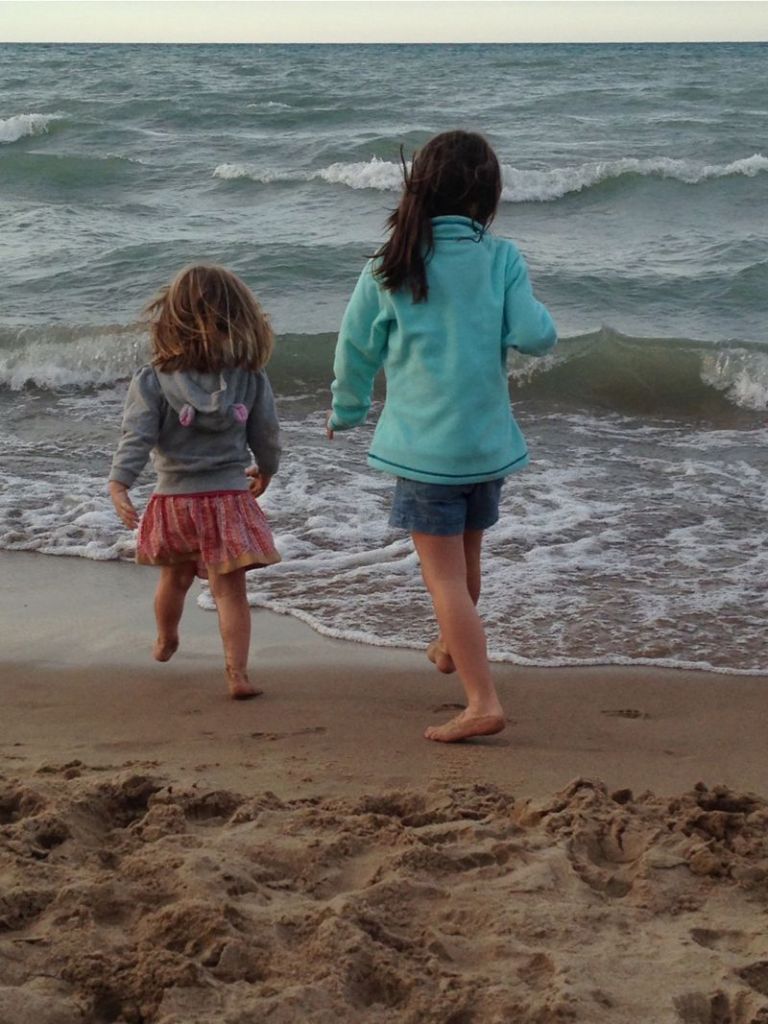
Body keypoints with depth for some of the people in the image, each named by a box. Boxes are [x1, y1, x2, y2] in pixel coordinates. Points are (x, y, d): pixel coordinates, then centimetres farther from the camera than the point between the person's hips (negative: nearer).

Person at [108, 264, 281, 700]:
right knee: (230, 589, 0)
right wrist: (265, 471, 22)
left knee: (175, 578, 24)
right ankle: (238, 673, -7)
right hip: (229, 497, -1)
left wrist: (119, 484, -20)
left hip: (174, 498, 1)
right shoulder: (251, 379, -4)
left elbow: (138, 437, -17)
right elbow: (267, 435, 4)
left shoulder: (153, 382, -9)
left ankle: (166, 641, 48)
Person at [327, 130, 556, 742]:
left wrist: (346, 412, 19)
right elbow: (534, 336, -12)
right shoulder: (501, 259, -6)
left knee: (444, 576, -2)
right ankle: (453, 647, 48)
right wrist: (537, 320, 12)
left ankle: (483, 701, -9)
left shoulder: (389, 267, -6)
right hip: (488, 439, 3)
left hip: (423, 444, -3)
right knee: (467, 553, 24)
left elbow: (356, 348, 2)